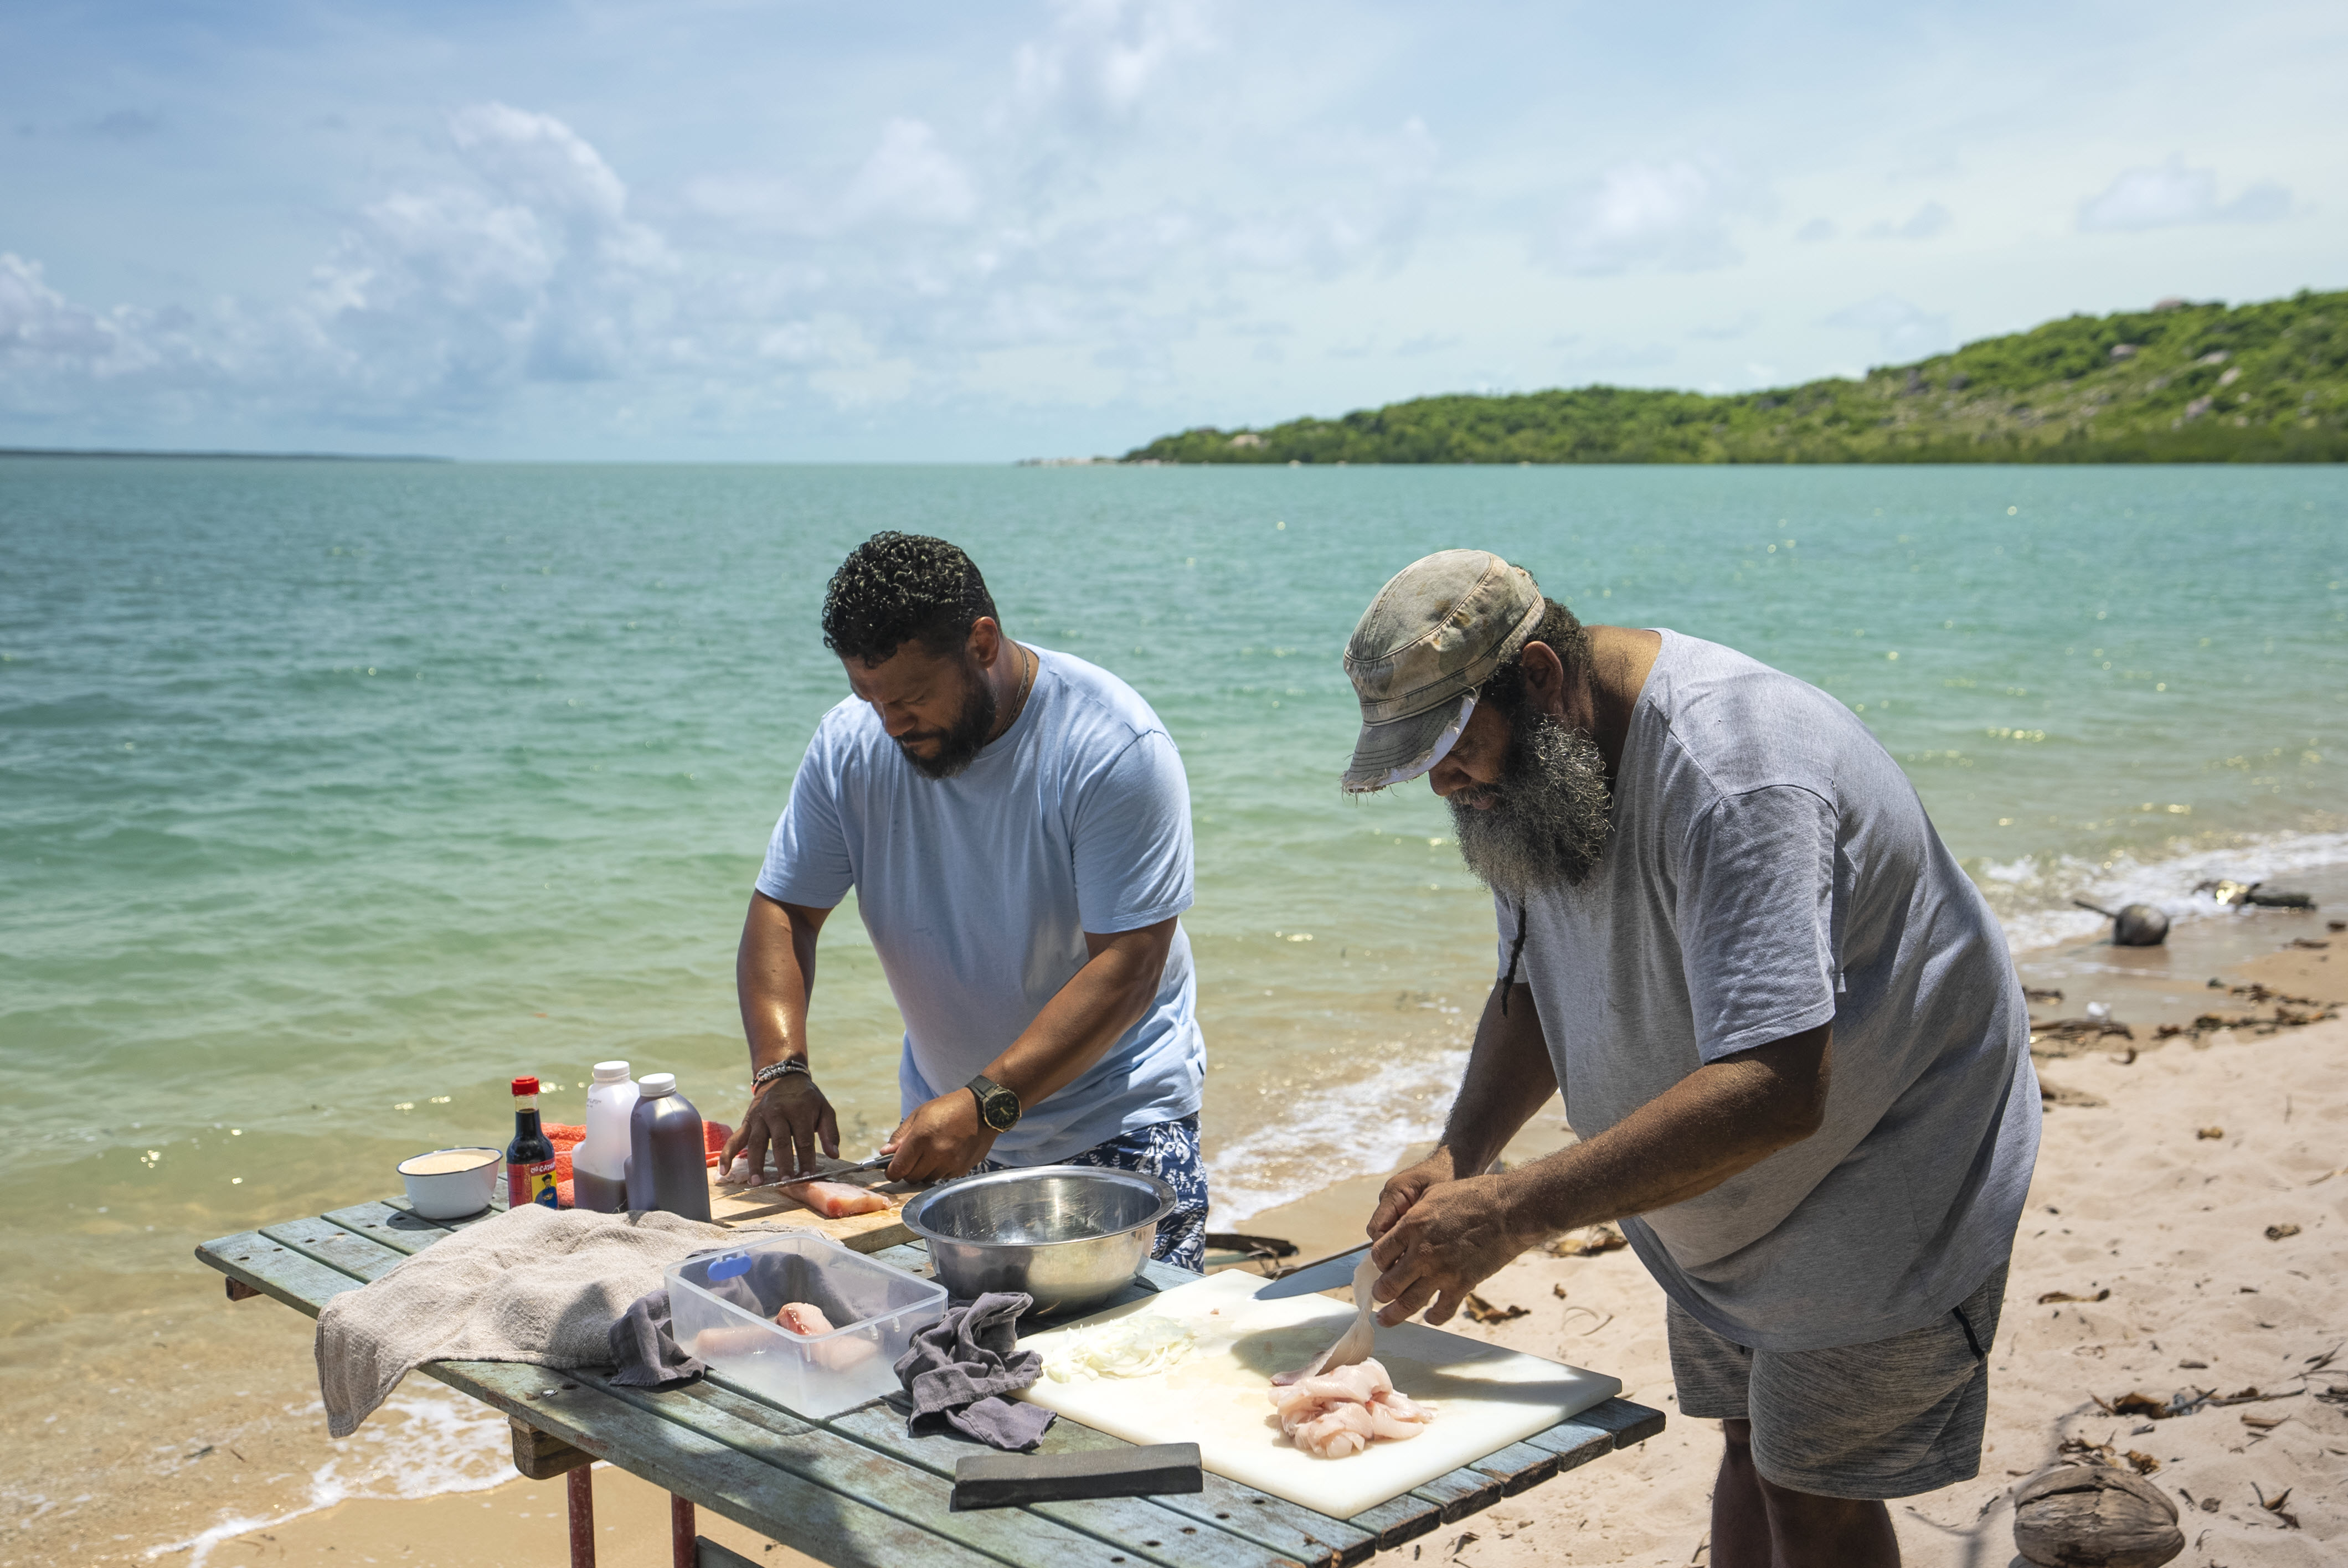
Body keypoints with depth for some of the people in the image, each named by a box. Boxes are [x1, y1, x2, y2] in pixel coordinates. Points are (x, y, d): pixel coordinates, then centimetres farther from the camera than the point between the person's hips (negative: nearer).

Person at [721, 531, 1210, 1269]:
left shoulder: (1115, 748, -21)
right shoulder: (851, 742, -6)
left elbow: (1128, 967, -24)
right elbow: (782, 912, -2)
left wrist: (987, 1103, -31)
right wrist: (781, 1070, -19)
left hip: (1117, 1124, -4)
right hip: (948, 1122, 4)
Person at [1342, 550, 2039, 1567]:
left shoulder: (1729, 776, -35)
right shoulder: (1525, 760, -5)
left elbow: (1773, 1089, -42)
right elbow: (1534, 985, 6)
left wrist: (1511, 1213, -42)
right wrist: (1457, 1156, -13)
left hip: (1883, 1171, -8)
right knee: (1750, 1445, 16)